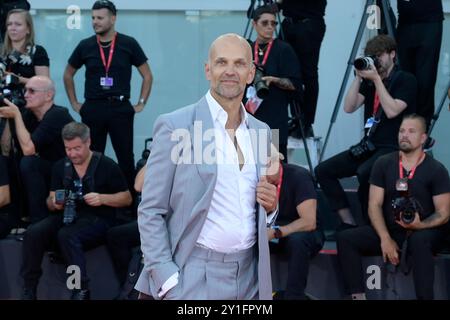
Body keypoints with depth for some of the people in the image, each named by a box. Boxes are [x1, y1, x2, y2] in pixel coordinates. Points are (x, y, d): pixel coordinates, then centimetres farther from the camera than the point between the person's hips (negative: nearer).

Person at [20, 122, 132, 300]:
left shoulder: (106, 165, -1)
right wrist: (54, 203, -9)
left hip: (97, 219, -5)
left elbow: (127, 199, 2)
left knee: (67, 235, -36)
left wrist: (102, 198, -15)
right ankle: (29, 289, -17)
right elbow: (50, 201, 16)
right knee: (33, 233, -24)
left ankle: (82, 290, -28)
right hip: (66, 216, 5)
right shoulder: (60, 167, 12)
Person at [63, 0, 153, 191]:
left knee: (126, 158, 0)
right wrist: (74, 103, 13)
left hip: (121, 108, -2)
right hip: (92, 109, 2)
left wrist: (141, 103, 3)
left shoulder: (129, 44, 0)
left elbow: (147, 75, 7)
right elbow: (68, 75, 18)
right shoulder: (85, 46, 5)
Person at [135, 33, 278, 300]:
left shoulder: (261, 130, 10)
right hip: (194, 278, -5)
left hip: (251, 277, 5)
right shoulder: (175, 126, -6)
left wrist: (270, 204, -2)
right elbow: (151, 212, -8)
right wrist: (168, 283, -15)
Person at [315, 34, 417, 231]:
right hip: (369, 145, 7)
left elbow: (392, 111, -17)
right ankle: (348, 222, -6)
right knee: (323, 170, -6)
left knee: (364, 172, -37)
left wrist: (377, 79, -14)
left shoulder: (405, 80, -3)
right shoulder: (369, 81, 15)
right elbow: (349, 107, 5)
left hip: (393, 148, -7)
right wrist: (358, 77, -2)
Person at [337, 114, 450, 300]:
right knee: (345, 239, -17)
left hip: (425, 232, -4)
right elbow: (374, 205, -1)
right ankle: (358, 296, -21)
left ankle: (425, 298, -36)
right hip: (388, 231, 4)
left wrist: (420, 225, -26)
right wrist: (385, 239, -15)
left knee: (419, 242, -40)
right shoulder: (383, 164, 2)